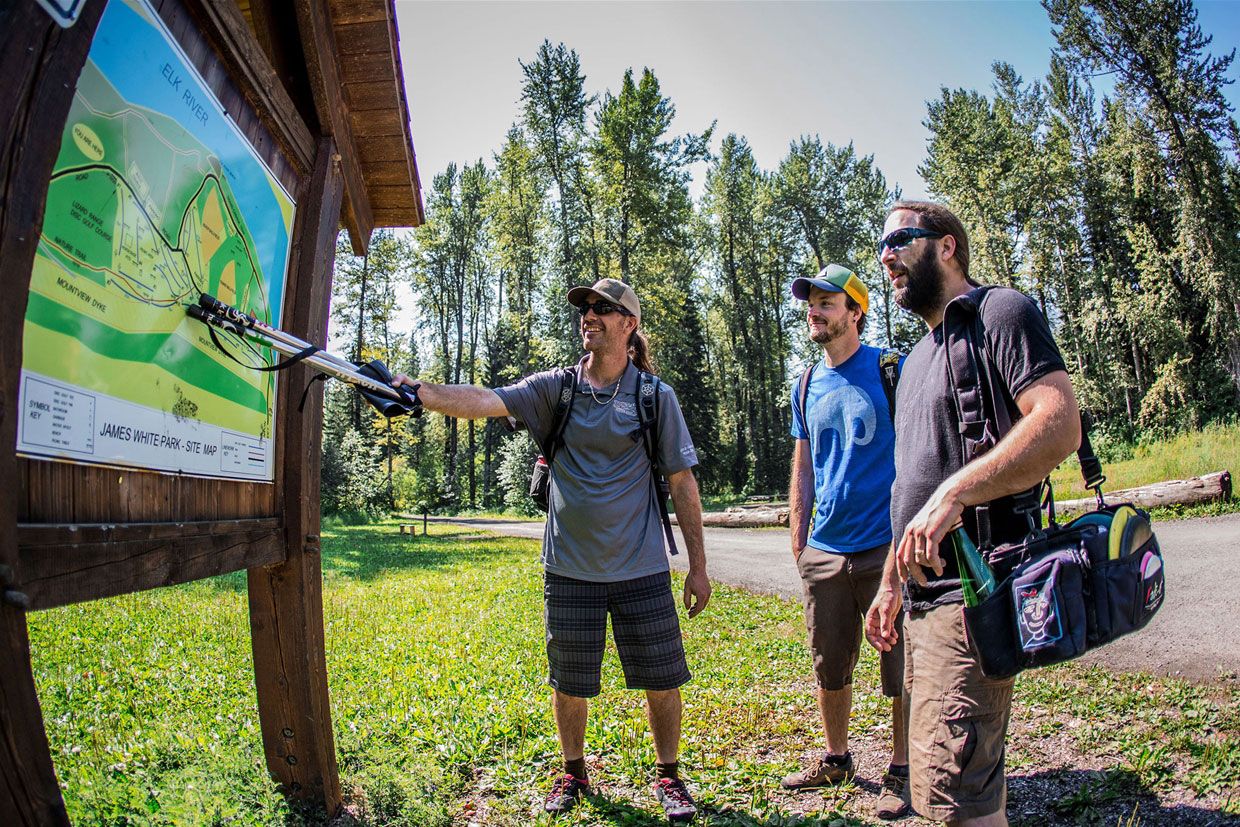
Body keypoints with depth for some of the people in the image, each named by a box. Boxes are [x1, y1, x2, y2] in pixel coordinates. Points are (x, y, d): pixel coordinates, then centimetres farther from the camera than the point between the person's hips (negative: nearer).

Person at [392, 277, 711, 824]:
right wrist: (417, 392, -30)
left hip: (641, 570, -1)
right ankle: (574, 772, 40)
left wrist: (698, 565, 1)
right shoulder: (553, 389, 1)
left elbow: (682, 484, 1)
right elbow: (485, 402, -13)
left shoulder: (656, 397, -2)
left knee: (661, 680, 9)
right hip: (569, 568, 1)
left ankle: (667, 775, 34)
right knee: (569, 683, 15)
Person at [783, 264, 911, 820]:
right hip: (825, 552, 5)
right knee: (830, 668, 15)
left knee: (902, 669, 6)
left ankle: (902, 769, 26)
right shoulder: (806, 388, 10)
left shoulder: (891, 371, -4)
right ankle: (835, 758, 35)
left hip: (887, 546, -5)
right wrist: (797, 543, 10)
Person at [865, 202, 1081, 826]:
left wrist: (954, 492, -28)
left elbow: (1060, 425, -19)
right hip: (926, 594, 9)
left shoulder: (1000, 312, -4)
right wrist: (891, 584, 22)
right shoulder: (917, 359, 21)